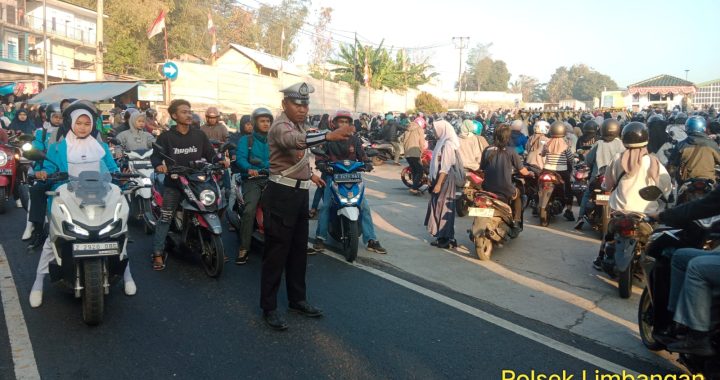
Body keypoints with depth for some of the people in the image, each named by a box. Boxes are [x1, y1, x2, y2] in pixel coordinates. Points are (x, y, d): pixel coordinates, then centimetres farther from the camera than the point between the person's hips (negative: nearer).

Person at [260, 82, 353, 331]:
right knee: (276, 251, -3)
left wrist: (309, 174, 35)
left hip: (300, 193, 9)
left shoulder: (297, 125, 15)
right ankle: (269, 307, 8)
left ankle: (297, 299, 27)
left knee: (299, 250, 15)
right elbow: (295, 141, -41)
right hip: (281, 195, -9)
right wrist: (329, 136, -53)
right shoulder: (280, 126, -17)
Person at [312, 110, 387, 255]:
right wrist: (322, 164, -20)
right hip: (333, 175, -2)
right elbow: (320, 156, 1)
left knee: (364, 205, -8)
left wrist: (366, 164, -13)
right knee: (326, 205, -20)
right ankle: (320, 238, -7)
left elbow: (362, 156, 9)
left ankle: (371, 240, -2)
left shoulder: (354, 140, 10)